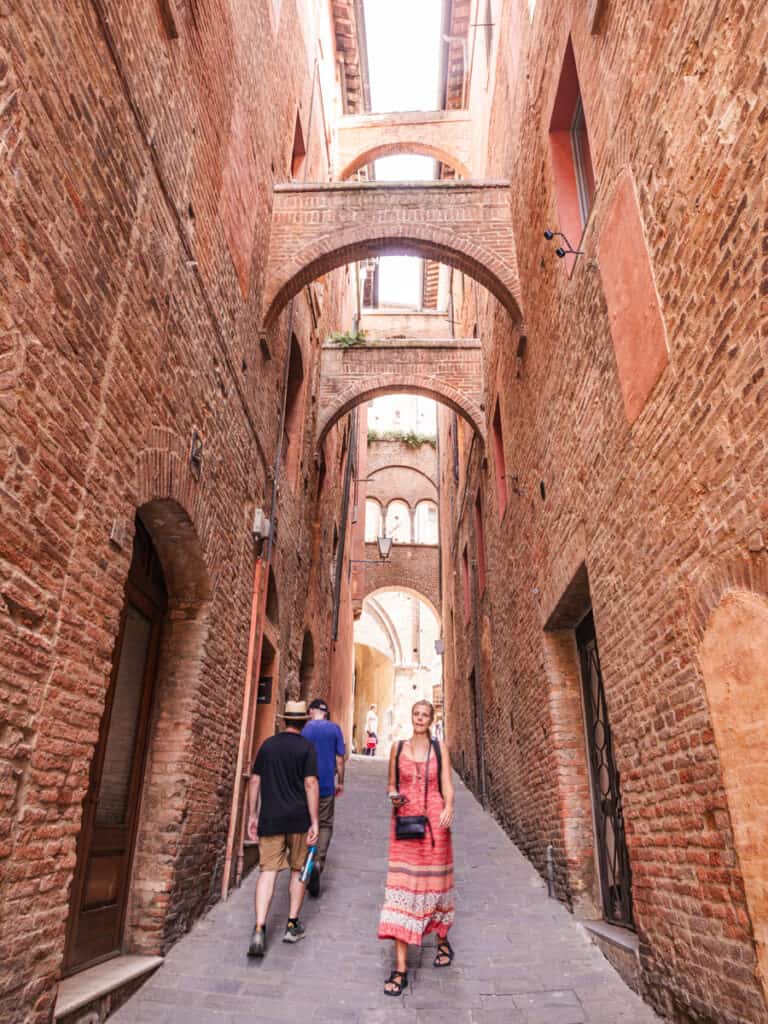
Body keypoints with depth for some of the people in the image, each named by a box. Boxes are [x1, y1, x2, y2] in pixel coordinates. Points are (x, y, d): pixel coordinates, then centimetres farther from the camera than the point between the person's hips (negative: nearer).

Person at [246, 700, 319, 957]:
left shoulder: (267, 745, 5)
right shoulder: (306, 747, -7)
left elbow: (255, 781, 6)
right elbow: (310, 784, -12)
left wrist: (252, 816, 13)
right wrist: (315, 822, -8)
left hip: (270, 818, 2)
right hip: (298, 819, -2)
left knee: (268, 871, 2)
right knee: (298, 869, 15)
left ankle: (259, 930, -11)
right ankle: (292, 925, 22)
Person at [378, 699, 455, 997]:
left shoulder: (439, 747, 3)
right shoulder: (398, 748, 5)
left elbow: (447, 786, 0)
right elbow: (391, 785, 13)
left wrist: (449, 808, -18)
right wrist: (393, 797, -9)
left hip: (434, 822, 0)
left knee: (435, 882, 13)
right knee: (401, 886, -4)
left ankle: (443, 941, 40)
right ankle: (400, 968, 1)